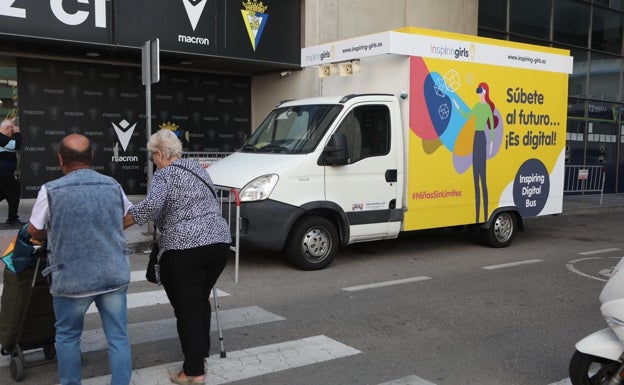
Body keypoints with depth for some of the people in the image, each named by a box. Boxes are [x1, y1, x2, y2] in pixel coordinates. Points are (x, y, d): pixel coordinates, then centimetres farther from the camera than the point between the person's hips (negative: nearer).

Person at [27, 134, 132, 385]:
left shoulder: (51, 190, -8)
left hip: (72, 278, -2)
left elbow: (34, 231, 4)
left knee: (67, 338, 18)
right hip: (115, 274, 2)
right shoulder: (113, 186, 2)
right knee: (118, 337, 8)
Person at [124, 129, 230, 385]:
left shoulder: (164, 175, -5)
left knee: (187, 309, 3)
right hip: (220, 242, 7)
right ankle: (201, 356, 31)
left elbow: (151, 206, -22)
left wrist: (118, 225, -13)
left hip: (184, 249, -7)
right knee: (201, 301, 23)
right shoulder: (198, 169, 18)